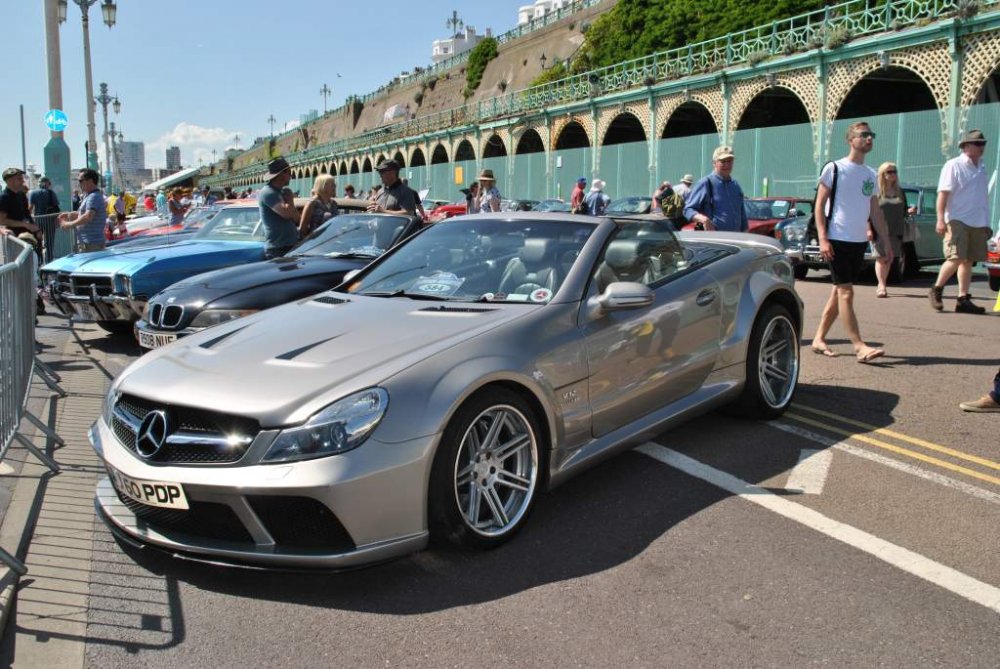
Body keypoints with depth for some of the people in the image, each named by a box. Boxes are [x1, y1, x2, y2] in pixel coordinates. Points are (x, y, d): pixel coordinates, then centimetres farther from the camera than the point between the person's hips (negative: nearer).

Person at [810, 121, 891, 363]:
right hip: (838, 239, -7)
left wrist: (886, 242, 14)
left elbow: (876, 212, 19)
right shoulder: (834, 168, -4)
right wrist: (822, 238, -15)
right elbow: (819, 204, -6)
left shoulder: (871, 175, 15)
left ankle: (819, 338, 18)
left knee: (839, 291, 9)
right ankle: (859, 346, -11)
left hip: (859, 241, 7)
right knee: (846, 293, -9)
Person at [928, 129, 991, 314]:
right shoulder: (954, 165, -4)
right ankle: (936, 289, 5)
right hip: (957, 220, -7)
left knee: (968, 260, 6)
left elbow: (983, 196, 23)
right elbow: (943, 193, -11)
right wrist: (941, 219, -19)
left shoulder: (981, 167, 17)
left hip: (977, 222, 7)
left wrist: (986, 223, 20)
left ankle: (963, 299, 9)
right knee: (956, 258, -14)